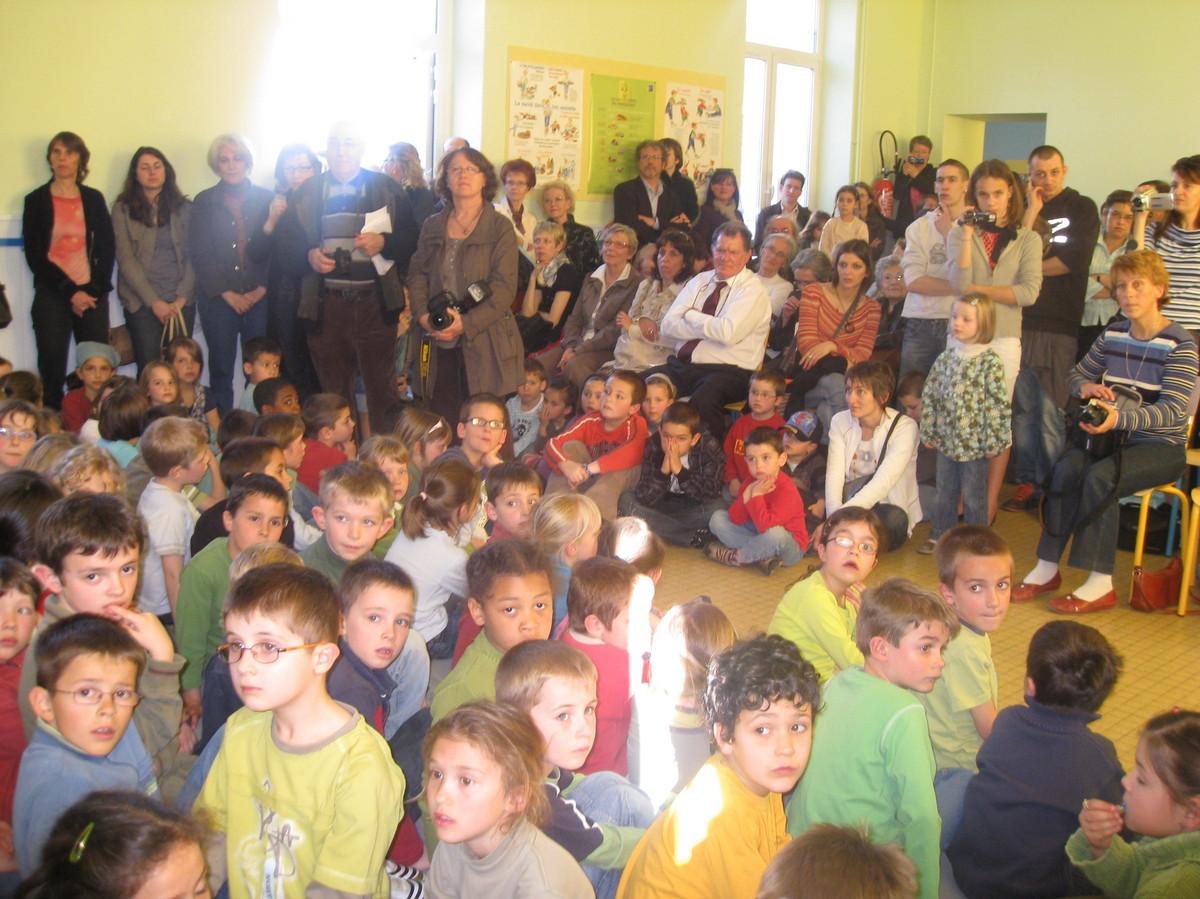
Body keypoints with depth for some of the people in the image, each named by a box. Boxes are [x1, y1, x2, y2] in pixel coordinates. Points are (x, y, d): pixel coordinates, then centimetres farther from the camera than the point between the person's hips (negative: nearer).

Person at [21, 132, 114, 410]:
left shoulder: (94, 199, 12)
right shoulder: (36, 200, 7)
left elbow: (108, 249, 7)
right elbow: (34, 255, 1)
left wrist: (92, 290, -7)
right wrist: (70, 292, -9)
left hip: (93, 295, 1)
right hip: (52, 297, -1)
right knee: (52, 370, -7)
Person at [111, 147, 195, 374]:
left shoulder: (184, 207, 9)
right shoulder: (122, 209, 3)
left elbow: (193, 256, 5)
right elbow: (126, 259, -2)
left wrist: (181, 298, -6)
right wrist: (154, 302, -10)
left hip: (181, 301, 2)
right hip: (141, 302, -1)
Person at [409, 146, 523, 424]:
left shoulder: (500, 228, 0)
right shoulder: (432, 226, 15)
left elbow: (504, 288, -7)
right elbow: (417, 275, 15)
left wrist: (466, 324, -16)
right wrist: (423, 315, -4)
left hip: (485, 343, -4)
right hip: (439, 345, 4)